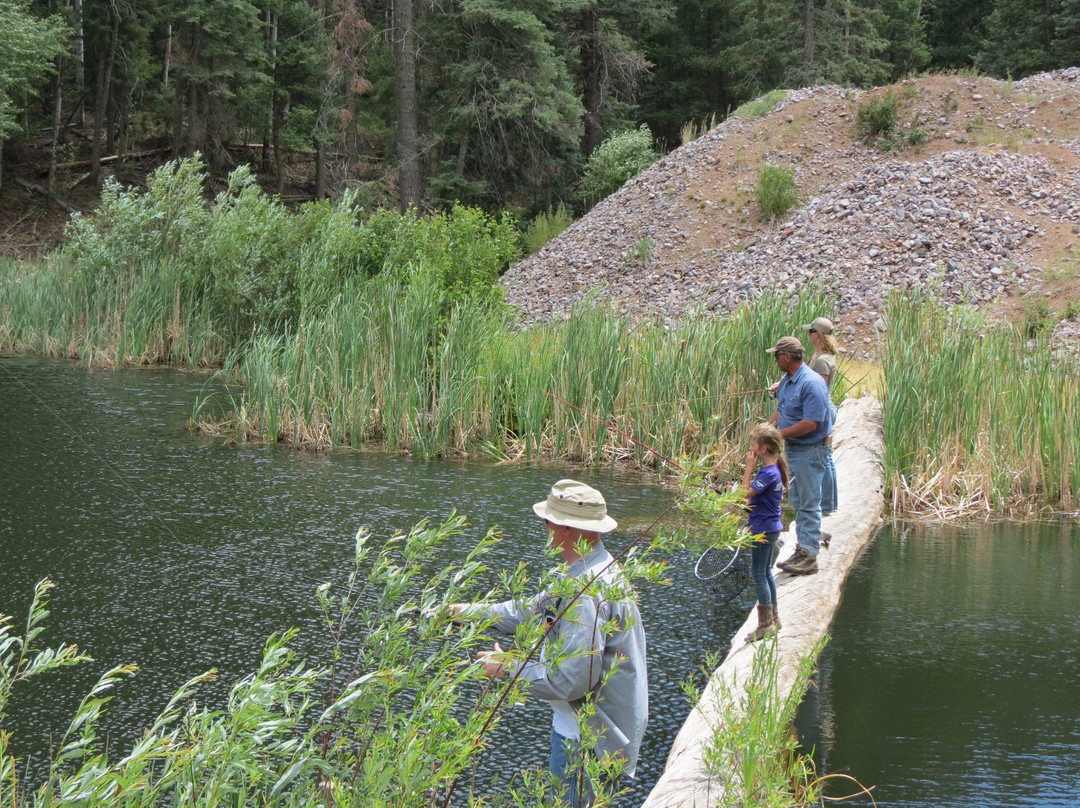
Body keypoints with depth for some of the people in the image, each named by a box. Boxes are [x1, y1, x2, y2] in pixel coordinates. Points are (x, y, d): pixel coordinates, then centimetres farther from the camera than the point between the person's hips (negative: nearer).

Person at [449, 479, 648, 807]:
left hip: (591, 739, -10)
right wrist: (469, 611, 19)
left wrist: (510, 667, -16)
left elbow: (571, 681, -30)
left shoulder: (586, 593, -29)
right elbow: (534, 610, 19)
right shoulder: (594, 569, 6)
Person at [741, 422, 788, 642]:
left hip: (763, 530, -10)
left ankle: (766, 624, 1)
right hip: (771, 527, 10)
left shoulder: (768, 473, -23)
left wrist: (749, 467, -20)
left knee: (758, 574, -3)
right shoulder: (774, 469, 8)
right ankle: (774, 618, 27)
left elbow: (746, 492, -24)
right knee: (766, 572, 18)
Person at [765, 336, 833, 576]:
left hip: (810, 451, -10)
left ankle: (810, 556, -1)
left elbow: (810, 424, -26)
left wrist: (779, 434, -20)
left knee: (809, 503, -4)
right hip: (792, 449, 10)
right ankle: (802, 550, 23)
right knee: (798, 502, 15)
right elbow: (781, 410, 18)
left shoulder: (811, 383, -23)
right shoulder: (786, 380, 8)